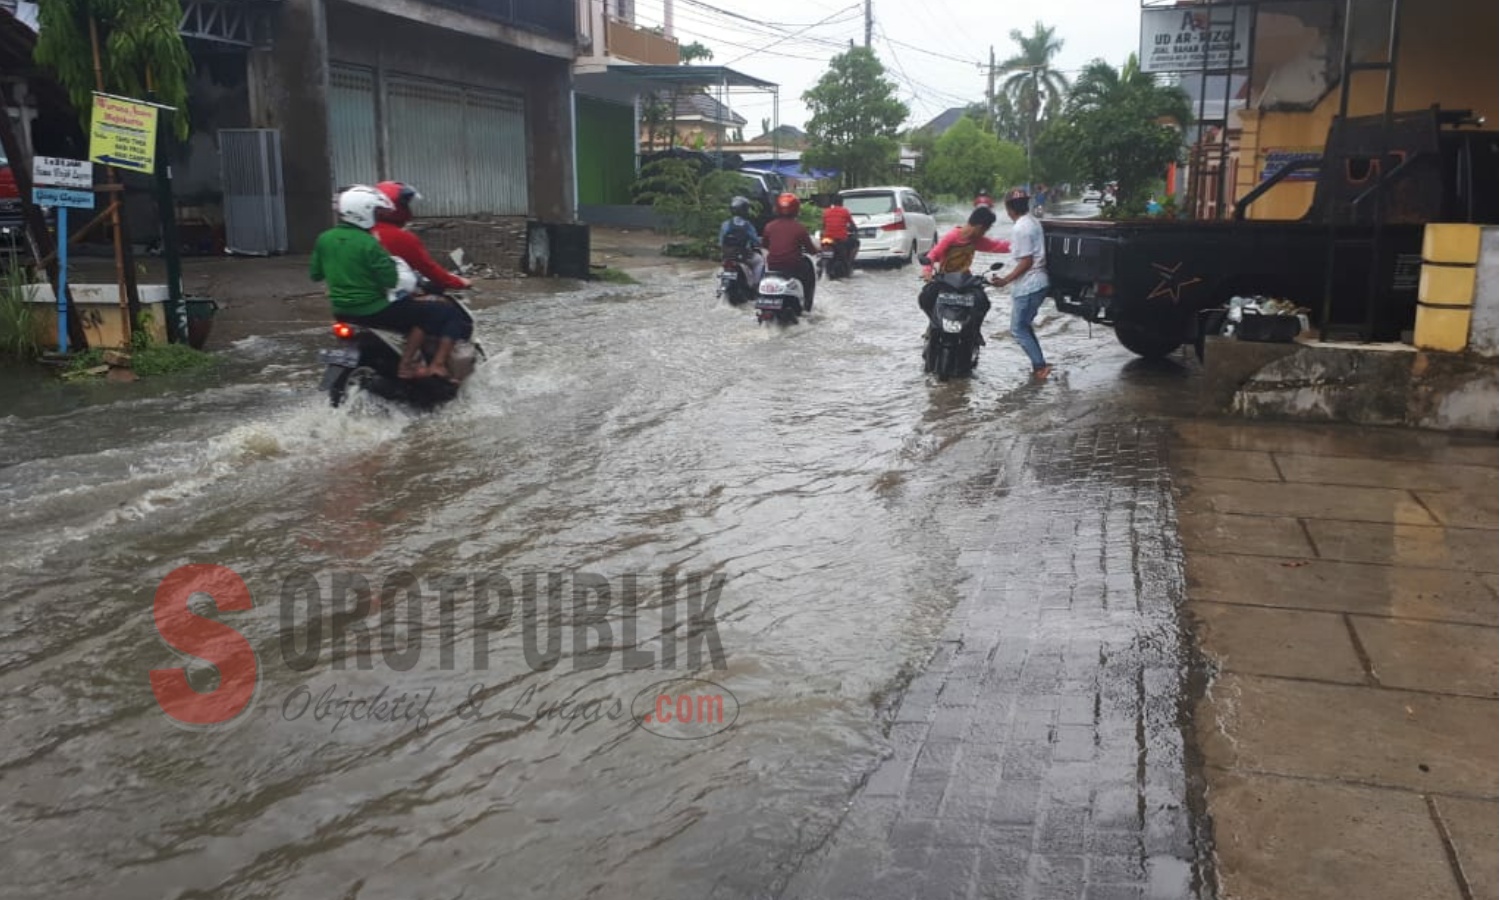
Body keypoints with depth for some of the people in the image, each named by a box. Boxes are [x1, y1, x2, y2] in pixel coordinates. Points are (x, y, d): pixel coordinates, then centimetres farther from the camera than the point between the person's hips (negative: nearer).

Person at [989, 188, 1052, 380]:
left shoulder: (1021, 229, -19)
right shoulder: (1034, 222, 9)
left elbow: (1026, 262, -21)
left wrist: (1005, 280, -18)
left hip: (1027, 287, -9)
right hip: (1039, 283, 10)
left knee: (1018, 329, 0)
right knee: (1025, 326, 19)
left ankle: (1040, 366, -4)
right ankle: (1039, 365, 19)